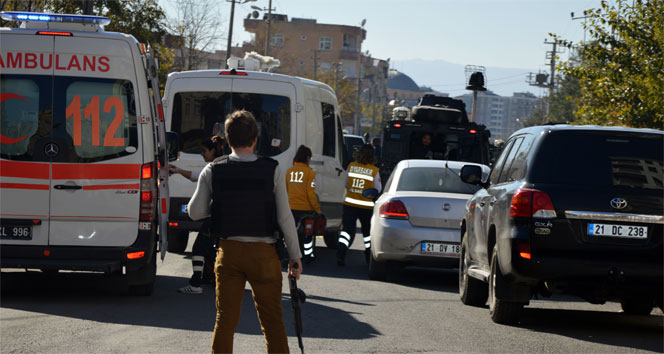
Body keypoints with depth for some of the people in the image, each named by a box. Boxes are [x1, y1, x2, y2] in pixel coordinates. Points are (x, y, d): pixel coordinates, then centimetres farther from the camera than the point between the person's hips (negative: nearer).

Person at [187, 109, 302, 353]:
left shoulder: (213, 171, -2)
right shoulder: (272, 170, -7)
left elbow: (195, 212, -1)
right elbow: (285, 218, -5)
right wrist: (295, 257, 2)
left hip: (229, 251, 1)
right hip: (263, 253, -1)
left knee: (225, 320, 7)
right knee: (273, 321, 6)